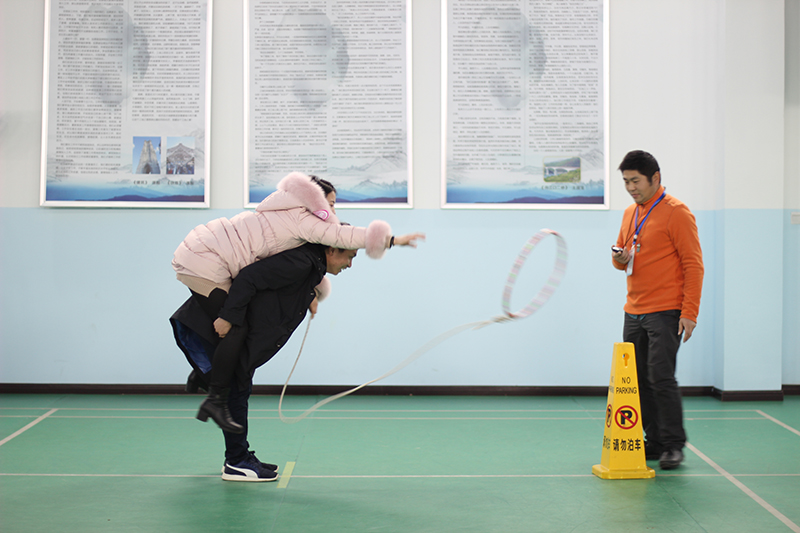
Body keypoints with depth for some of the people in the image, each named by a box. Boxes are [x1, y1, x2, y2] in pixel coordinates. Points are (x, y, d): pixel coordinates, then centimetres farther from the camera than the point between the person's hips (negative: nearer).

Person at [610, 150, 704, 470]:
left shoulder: (676, 212, -7)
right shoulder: (630, 214, 15)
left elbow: (693, 264, -10)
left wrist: (689, 313, -16)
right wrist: (620, 259, -2)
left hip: (665, 312, -7)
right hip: (634, 312, 7)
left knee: (661, 377, -10)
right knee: (637, 380, 6)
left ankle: (673, 446, 0)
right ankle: (654, 443, 15)